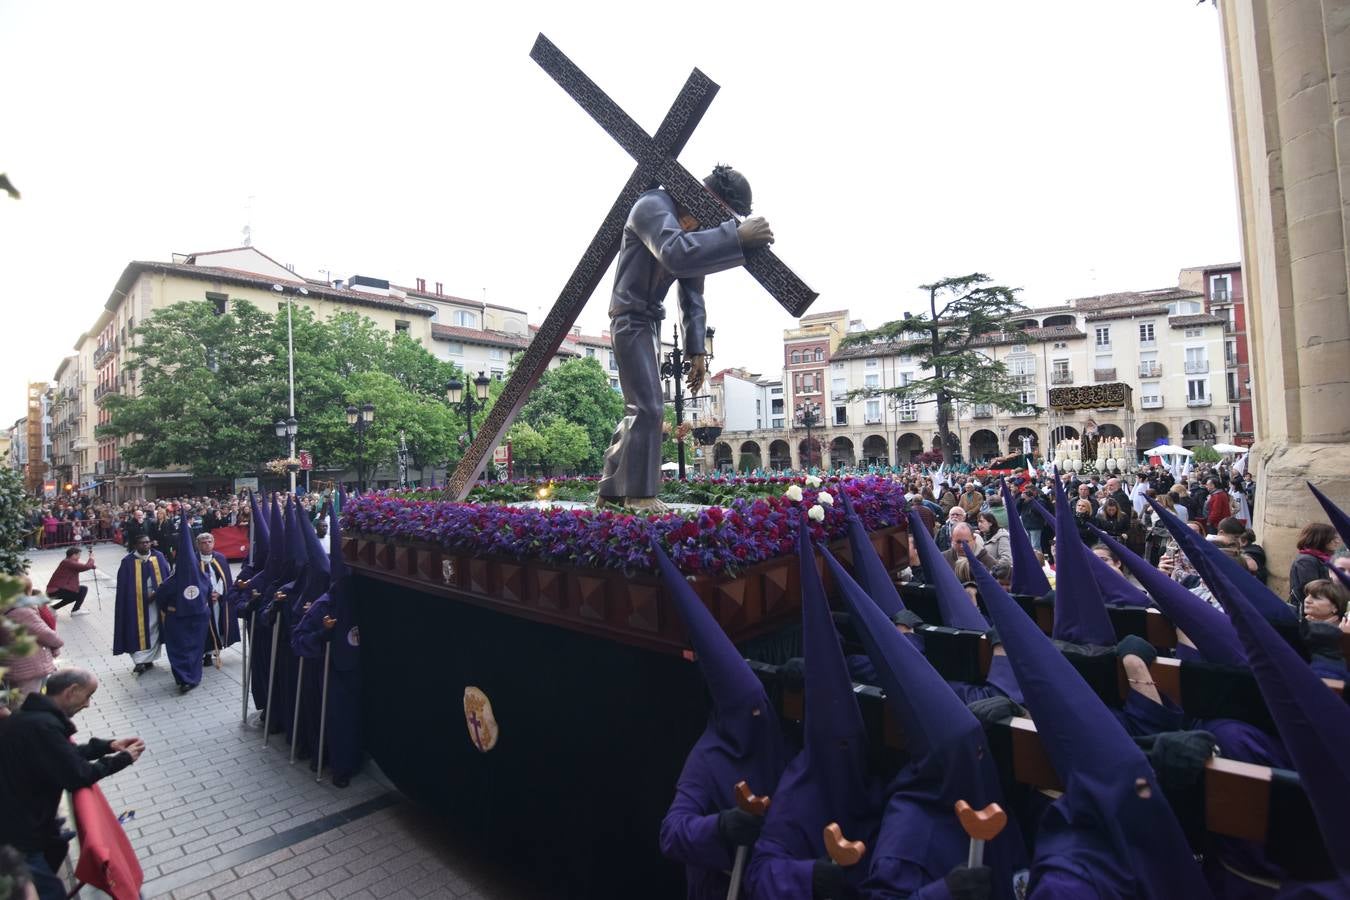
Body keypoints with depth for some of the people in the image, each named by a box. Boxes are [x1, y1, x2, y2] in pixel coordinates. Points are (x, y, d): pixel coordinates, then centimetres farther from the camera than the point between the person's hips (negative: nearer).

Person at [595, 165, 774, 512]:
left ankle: (612, 491, 17)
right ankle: (639, 494, -6)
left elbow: (693, 295, 10)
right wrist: (738, 237, -38)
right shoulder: (653, 206, -15)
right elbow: (675, 254, -38)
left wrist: (697, 350, 3)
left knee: (639, 409, 9)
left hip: (651, 321, 9)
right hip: (630, 319, -9)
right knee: (649, 408, -15)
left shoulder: (695, 229, 11)